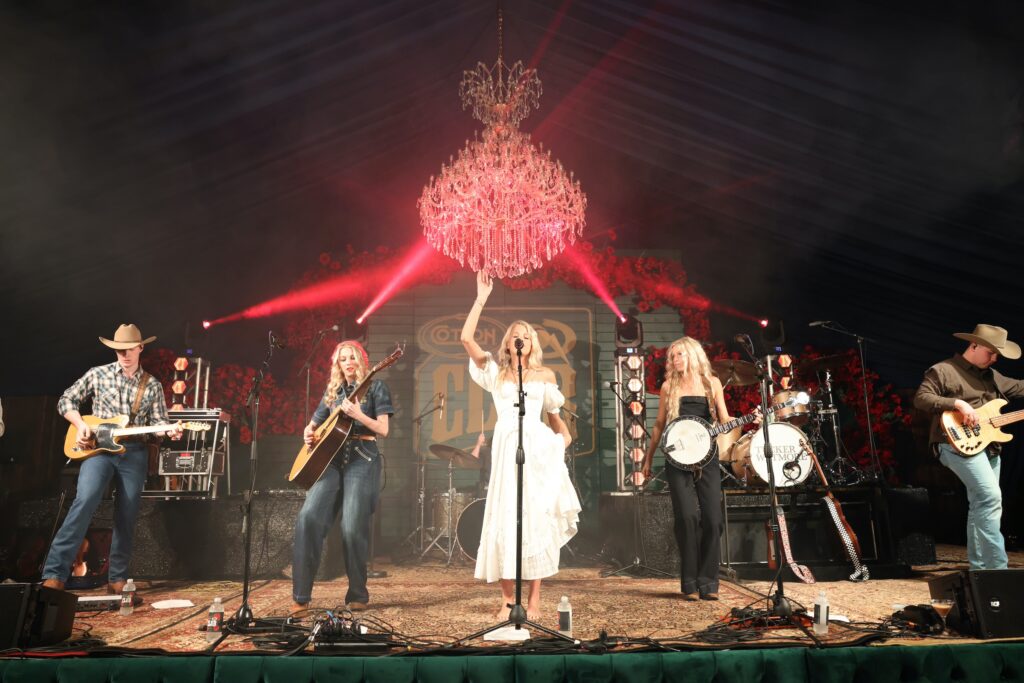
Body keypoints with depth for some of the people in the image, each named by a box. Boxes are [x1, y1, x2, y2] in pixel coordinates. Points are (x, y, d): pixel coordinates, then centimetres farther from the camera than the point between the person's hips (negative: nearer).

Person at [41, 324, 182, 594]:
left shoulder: (153, 385, 9)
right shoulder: (97, 374, 5)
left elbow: (158, 422, 8)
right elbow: (65, 401, 10)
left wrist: (169, 430, -15)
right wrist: (81, 425, -5)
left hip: (134, 453, 2)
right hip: (98, 448, -2)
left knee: (126, 518, 4)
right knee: (85, 502, -25)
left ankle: (117, 579, 15)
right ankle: (55, 574, -23)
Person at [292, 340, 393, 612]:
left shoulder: (375, 387, 6)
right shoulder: (333, 391, 19)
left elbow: (383, 429, -4)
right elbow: (313, 424, 25)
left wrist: (358, 415, -19)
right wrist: (309, 434, 2)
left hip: (361, 460, -4)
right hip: (331, 458, 4)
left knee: (353, 527, -11)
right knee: (308, 517, -13)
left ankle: (358, 595, 6)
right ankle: (301, 596, -8)